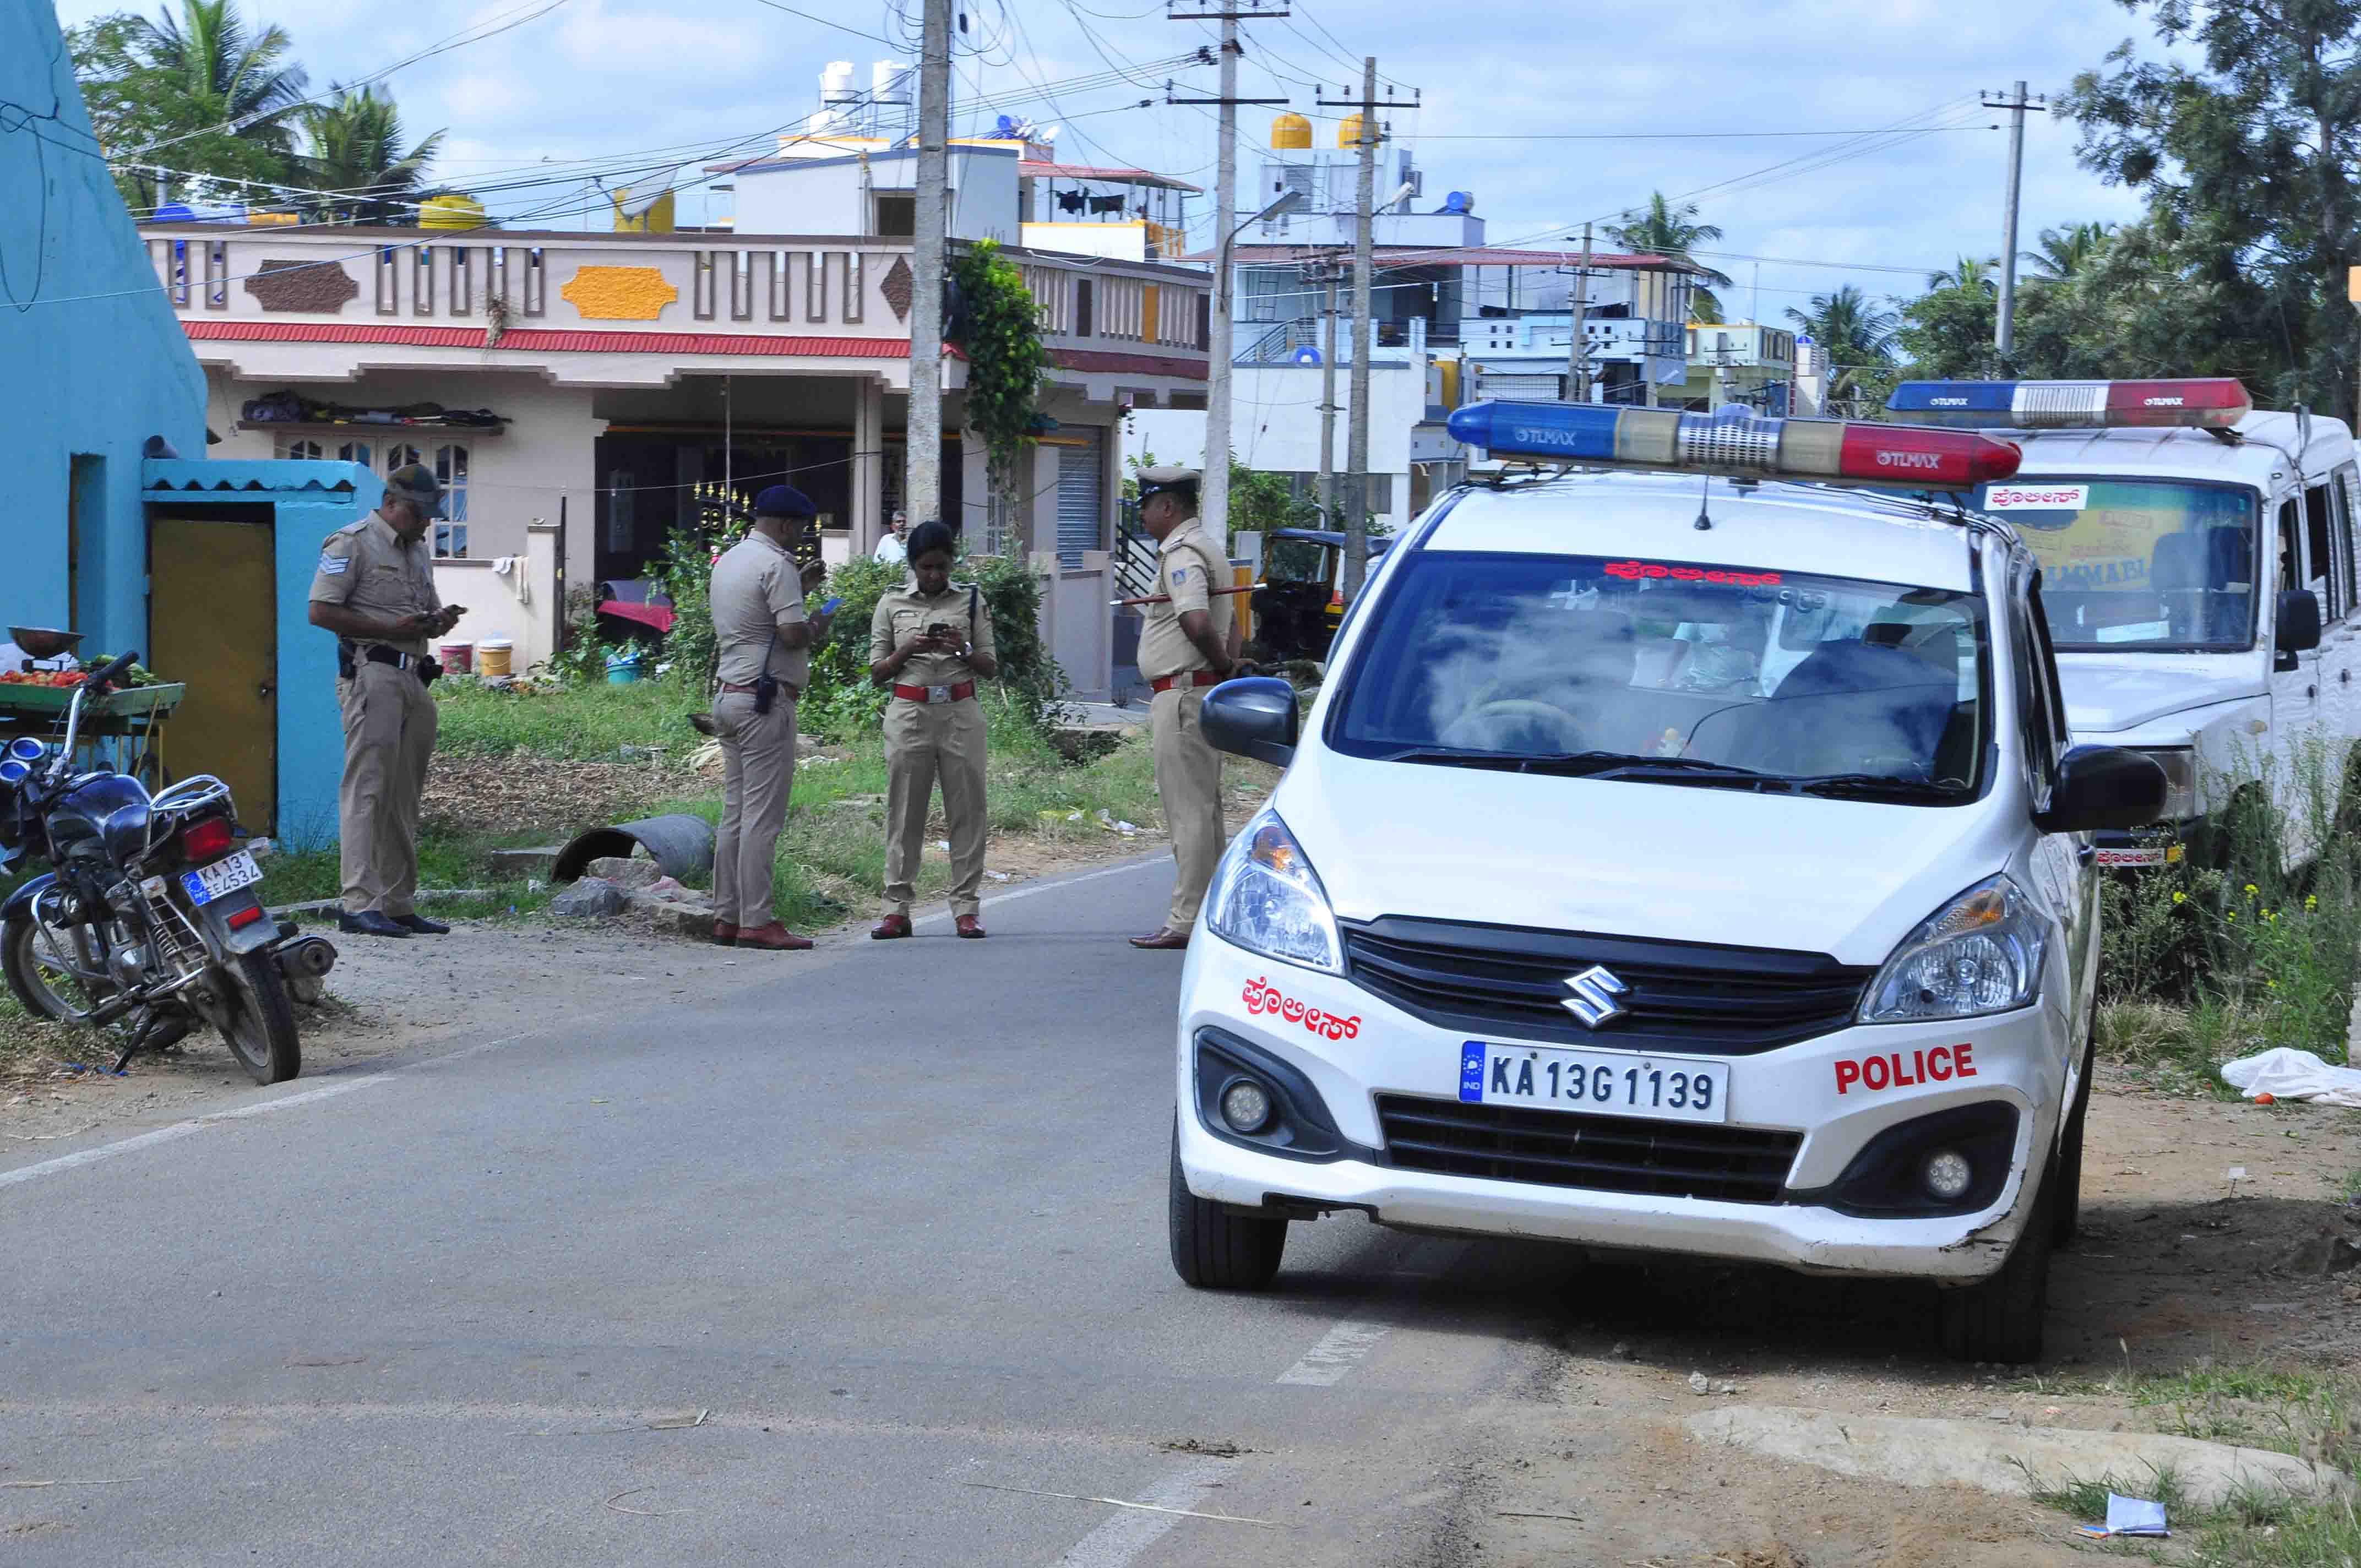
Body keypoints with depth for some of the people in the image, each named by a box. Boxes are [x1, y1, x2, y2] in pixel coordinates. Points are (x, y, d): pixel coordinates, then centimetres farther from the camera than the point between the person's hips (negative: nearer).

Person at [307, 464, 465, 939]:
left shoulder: (419, 550, 23)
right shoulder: (353, 544, -4)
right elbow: (321, 612, -11)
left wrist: (440, 619, 8)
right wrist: (391, 629, -16)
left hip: (414, 681, 9)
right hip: (371, 673, -9)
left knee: (404, 798, 10)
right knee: (367, 790, -14)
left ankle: (398, 905, 14)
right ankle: (359, 904, -18)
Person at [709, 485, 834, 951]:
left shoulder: (728, 560, 17)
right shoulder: (775, 565, -12)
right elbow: (792, 634, -20)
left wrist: (798, 588, 26)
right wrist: (816, 629, 0)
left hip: (728, 697, 9)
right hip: (765, 701, -9)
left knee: (735, 813, 11)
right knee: (763, 816, -8)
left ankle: (726, 917, 11)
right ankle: (756, 921, -9)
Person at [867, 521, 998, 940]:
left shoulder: (971, 601, 8)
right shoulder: (892, 604, 7)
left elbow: (991, 669, 9)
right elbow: (877, 673, 8)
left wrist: (963, 650, -11)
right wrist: (908, 650, -10)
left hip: (960, 713, 0)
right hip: (910, 713, 0)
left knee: (966, 808, -1)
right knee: (904, 809, 0)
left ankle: (965, 906, 4)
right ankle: (897, 908, 2)